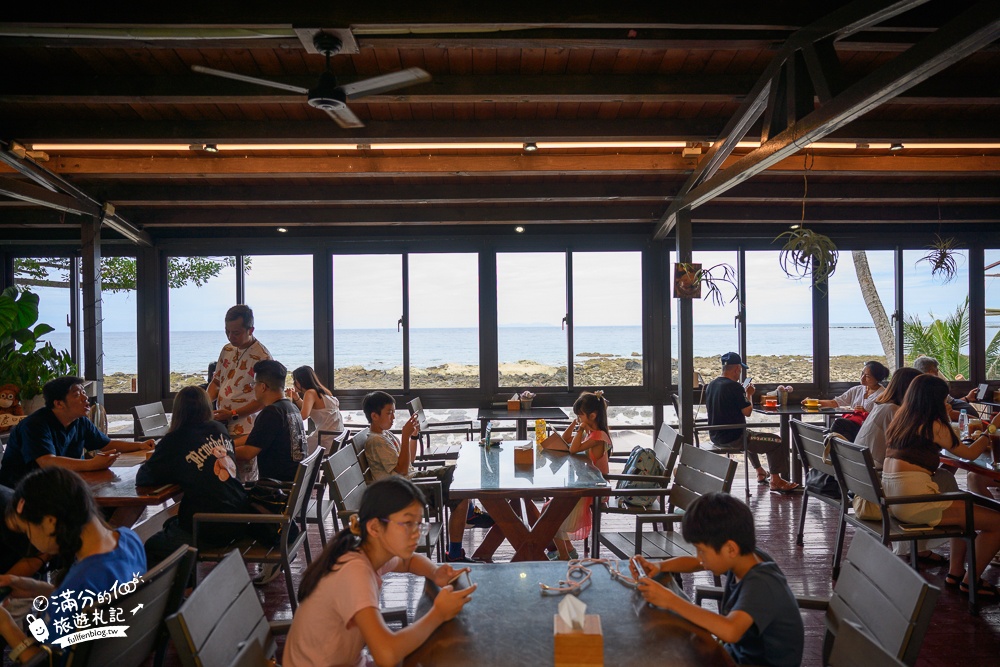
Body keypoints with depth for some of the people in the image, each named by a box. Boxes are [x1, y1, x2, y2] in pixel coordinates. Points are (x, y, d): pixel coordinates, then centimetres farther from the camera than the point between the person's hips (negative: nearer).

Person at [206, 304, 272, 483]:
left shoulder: (262, 357, -12)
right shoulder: (227, 350, 11)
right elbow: (216, 381, 21)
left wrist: (233, 414, -16)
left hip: (245, 430, -6)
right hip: (221, 427, 6)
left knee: (245, 481, -2)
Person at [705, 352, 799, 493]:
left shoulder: (711, 385, 6)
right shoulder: (734, 386, -20)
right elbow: (747, 412, -16)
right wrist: (749, 395, 1)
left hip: (716, 436, 9)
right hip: (732, 437, -9)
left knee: (750, 435, 38)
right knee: (777, 442, 0)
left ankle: (760, 472, 46)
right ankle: (776, 480, 8)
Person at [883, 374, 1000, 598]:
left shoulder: (900, 421, 15)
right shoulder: (934, 425, -6)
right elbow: (969, 454, 8)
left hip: (892, 497, 9)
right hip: (913, 501, -9)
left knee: (967, 509, 30)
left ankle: (955, 572, 31)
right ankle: (972, 580, 15)